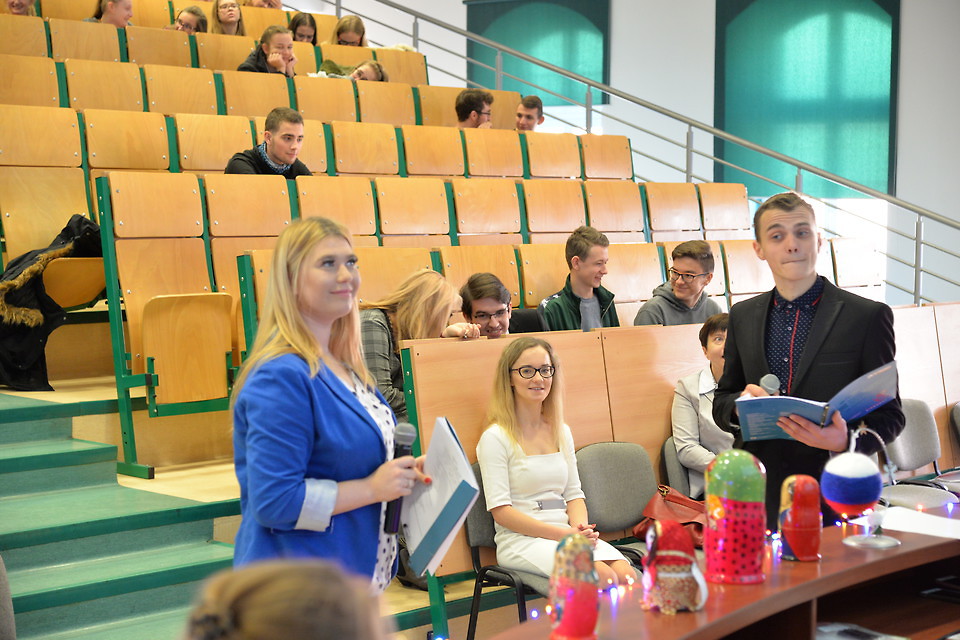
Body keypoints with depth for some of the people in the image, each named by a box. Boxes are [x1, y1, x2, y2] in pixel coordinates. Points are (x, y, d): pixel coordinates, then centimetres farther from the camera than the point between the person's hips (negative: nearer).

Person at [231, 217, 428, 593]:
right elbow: (274, 501, -25)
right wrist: (372, 487, -21)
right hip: (299, 585, -9)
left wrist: (401, 474, 6)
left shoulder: (343, 365, 9)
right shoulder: (282, 377, -21)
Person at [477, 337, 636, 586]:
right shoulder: (495, 438, -4)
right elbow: (500, 510, -10)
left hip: (567, 535, 6)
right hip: (520, 540, -6)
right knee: (602, 576, -30)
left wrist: (580, 527, -6)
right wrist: (563, 534, -16)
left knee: (626, 575, -23)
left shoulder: (562, 432, 17)